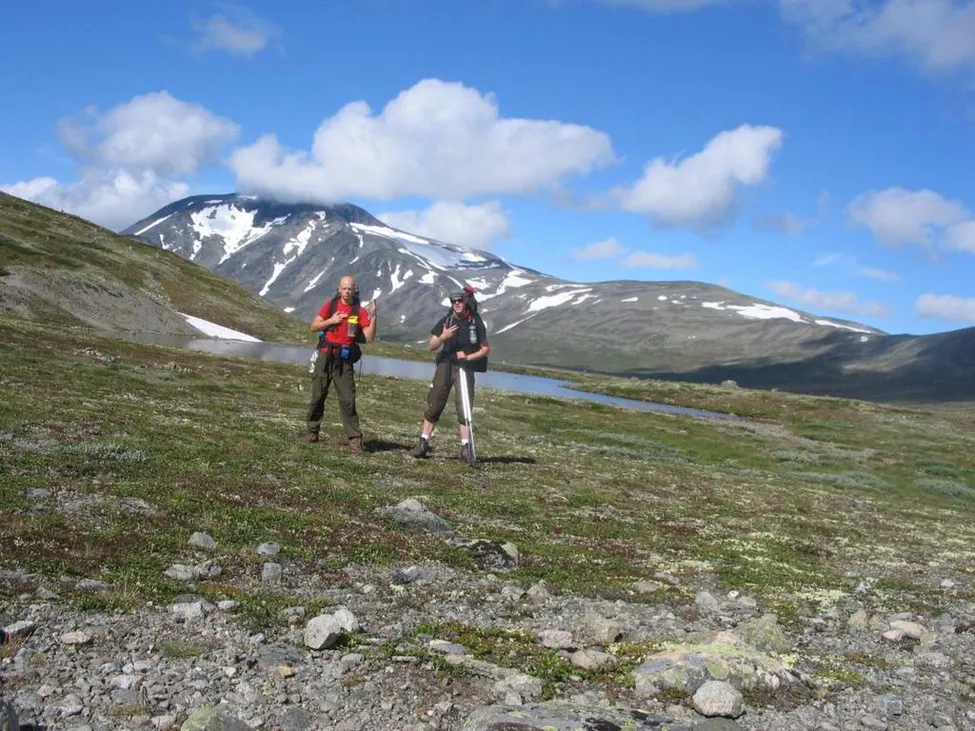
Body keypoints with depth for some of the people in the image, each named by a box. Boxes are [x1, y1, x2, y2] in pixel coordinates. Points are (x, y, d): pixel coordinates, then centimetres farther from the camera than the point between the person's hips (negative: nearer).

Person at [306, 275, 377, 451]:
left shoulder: (360, 311, -1)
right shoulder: (330, 305, 4)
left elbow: (369, 338, -8)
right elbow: (314, 326, 6)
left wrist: (373, 318, -20)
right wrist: (330, 321, -9)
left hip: (344, 361, -2)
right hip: (325, 357, 2)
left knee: (347, 400, -6)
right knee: (318, 395, 8)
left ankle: (355, 438, -4)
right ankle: (313, 430, 23)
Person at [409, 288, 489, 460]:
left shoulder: (476, 323, -3)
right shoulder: (446, 321, 1)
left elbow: (486, 349, 2)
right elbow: (431, 345, 3)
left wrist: (469, 357, -12)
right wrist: (442, 337, -17)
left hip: (465, 367, -1)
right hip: (445, 364, 2)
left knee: (464, 406, -5)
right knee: (434, 404, 1)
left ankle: (465, 447, 1)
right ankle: (423, 443, 6)